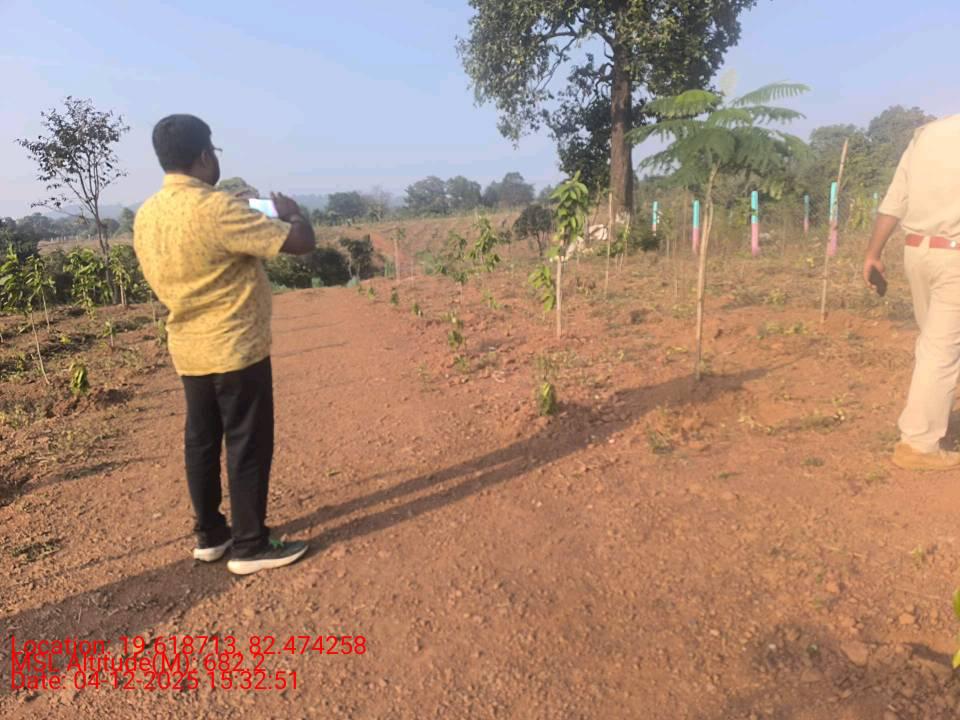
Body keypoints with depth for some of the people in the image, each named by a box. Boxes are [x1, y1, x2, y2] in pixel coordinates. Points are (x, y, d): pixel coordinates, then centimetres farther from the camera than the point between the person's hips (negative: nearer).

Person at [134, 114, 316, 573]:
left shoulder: (146, 216, 5)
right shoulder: (217, 209, -20)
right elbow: (301, 242, -20)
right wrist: (290, 210, 2)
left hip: (188, 349, 8)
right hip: (235, 348, -8)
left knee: (201, 441, 16)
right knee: (248, 445, 2)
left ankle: (210, 534, 29)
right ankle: (250, 546, 12)